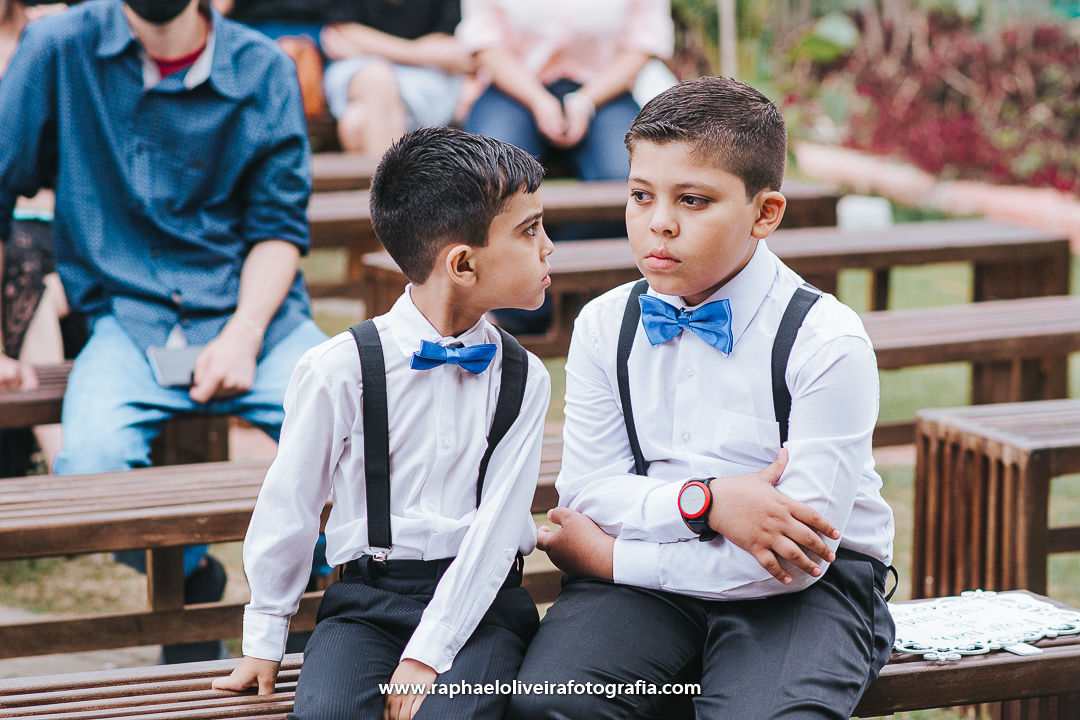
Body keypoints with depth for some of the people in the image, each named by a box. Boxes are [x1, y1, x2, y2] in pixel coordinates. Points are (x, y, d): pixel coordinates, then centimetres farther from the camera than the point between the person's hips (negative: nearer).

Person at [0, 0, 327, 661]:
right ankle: (190, 581, 3)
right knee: (90, 464, -31)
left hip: (254, 314, 1)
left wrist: (244, 333, -12)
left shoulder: (263, 69, 2)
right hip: (130, 318, -1)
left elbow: (280, 225, 5)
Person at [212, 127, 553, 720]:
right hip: (368, 598, -1)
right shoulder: (341, 370, -5)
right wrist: (264, 639, 11)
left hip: (479, 602, 1)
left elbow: (496, 526, -6)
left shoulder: (522, 379, 3)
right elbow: (289, 505, 5)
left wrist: (426, 656, -16)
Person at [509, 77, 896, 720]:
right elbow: (587, 491, 1)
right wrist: (707, 502, -19)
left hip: (800, 592, -3)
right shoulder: (605, 327, 5)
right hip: (646, 585, 3)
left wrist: (614, 558, -11)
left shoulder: (826, 341, -11)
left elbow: (796, 556, -17)